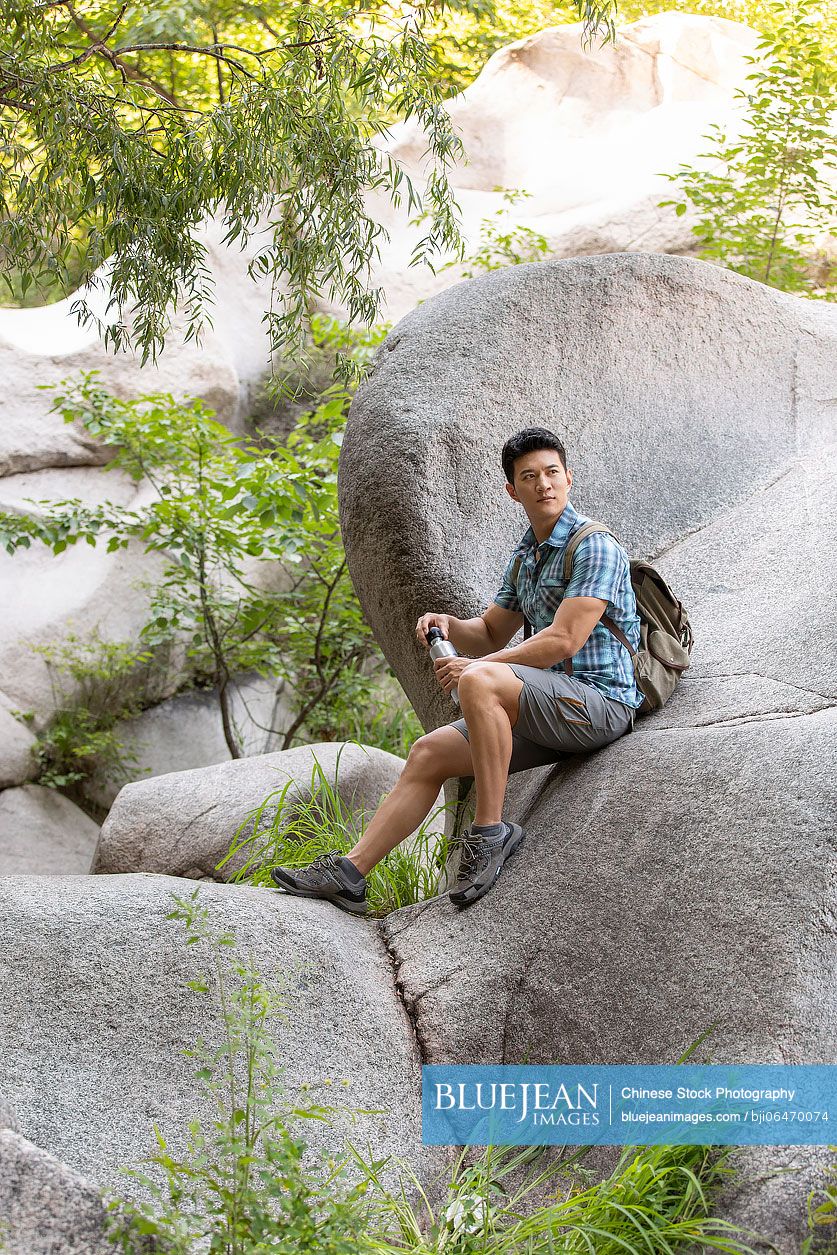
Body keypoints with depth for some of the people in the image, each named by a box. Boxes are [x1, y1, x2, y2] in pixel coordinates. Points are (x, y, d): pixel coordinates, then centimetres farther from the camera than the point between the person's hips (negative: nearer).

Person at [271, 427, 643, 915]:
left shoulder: (596, 547, -11)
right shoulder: (524, 559, 17)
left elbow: (564, 640, -20)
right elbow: (490, 634, 26)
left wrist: (474, 666, -13)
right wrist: (449, 624, 2)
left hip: (601, 701, -9)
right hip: (549, 708, 9)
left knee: (480, 681, -33)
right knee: (430, 752, 3)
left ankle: (491, 831, -24)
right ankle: (349, 873, 4)